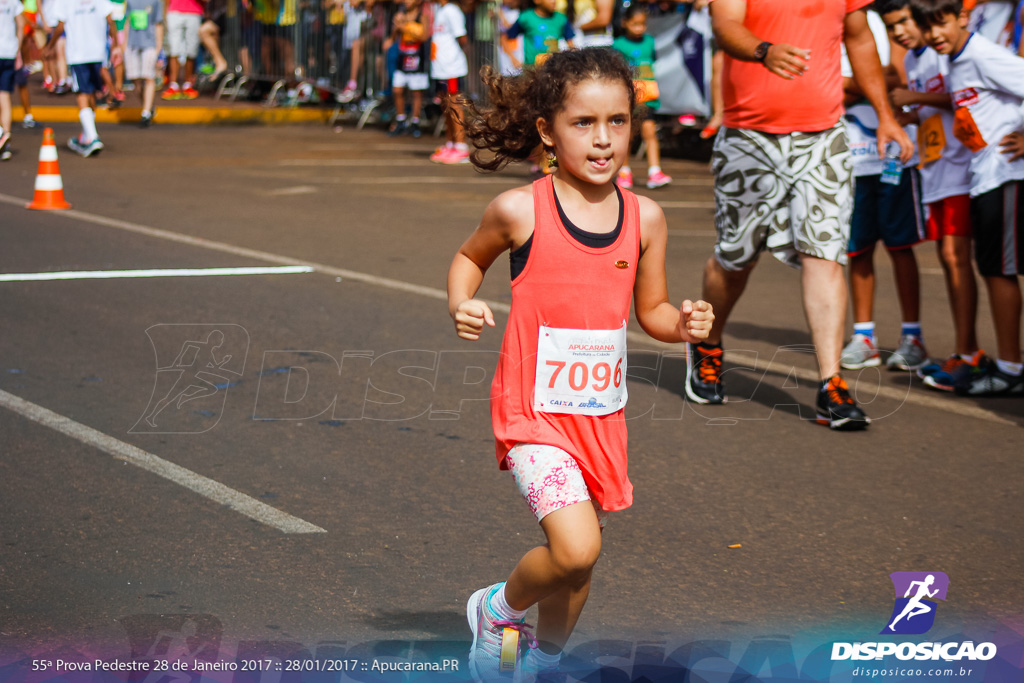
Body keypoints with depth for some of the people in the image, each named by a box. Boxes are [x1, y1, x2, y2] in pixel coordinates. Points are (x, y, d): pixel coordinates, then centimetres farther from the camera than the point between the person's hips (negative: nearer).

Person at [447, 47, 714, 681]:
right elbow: (470, 257, 10)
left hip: (602, 411, 5)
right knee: (575, 548, -21)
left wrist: (683, 323, -10)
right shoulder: (520, 211, -11)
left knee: (579, 560, 17)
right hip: (535, 412, -4)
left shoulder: (645, 217, -2)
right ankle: (500, 608, 11)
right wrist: (462, 304, -9)